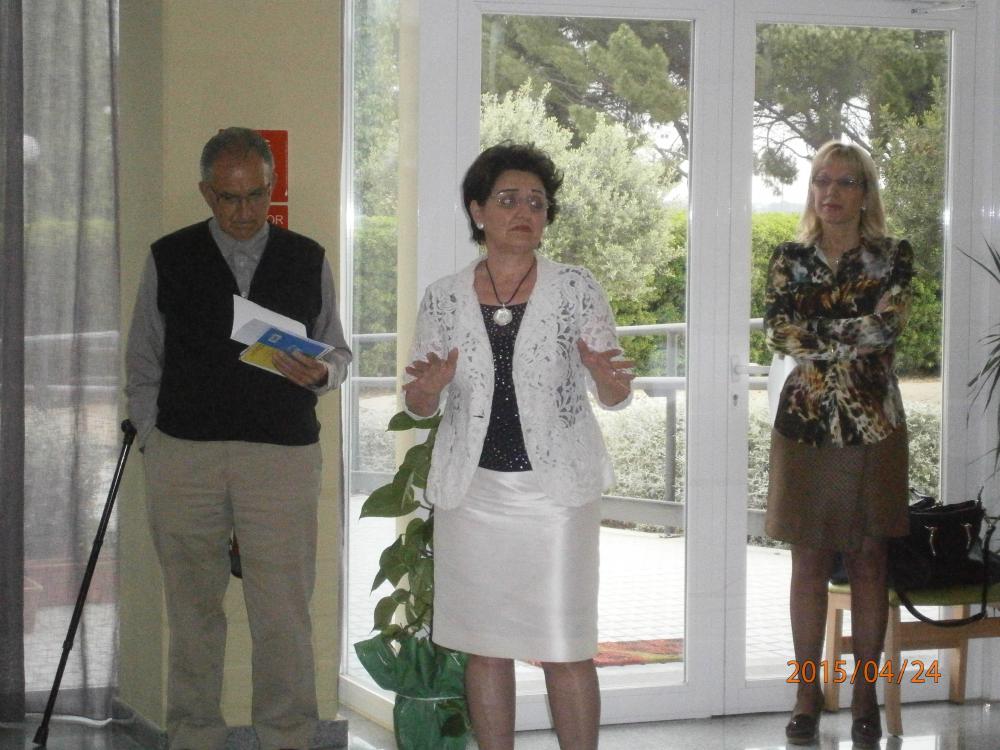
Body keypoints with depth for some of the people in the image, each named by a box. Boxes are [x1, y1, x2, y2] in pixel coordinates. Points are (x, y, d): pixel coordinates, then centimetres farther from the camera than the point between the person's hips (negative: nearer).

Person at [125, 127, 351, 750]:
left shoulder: (307, 260, 9)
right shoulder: (170, 258, 7)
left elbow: (339, 353, 15)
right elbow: (143, 361, 12)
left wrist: (321, 373, -7)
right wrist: (153, 439, 3)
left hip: (284, 457, 0)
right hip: (183, 457, 0)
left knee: (284, 612, -4)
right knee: (193, 608, 6)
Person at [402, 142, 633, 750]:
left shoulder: (575, 288, -1)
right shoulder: (445, 297, 3)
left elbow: (616, 393, 0)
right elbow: (420, 406, 8)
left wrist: (607, 377, -24)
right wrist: (428, 390, -15)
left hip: (555, 489, -2)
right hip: (473, 490, 2)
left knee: (566, 649, -1)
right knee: (486, 647, 8)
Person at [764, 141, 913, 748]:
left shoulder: (893, 257, 1)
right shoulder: (790, 259, 5)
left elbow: (889, 325, -15)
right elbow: (780, 332, -9)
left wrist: (816, 333, -11)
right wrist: (855, 331, -12)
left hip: (874, 424, -1)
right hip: (806, 423, 1)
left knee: (870, 559, 4)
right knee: (809, 560, 5)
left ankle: (866, 693, 13)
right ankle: (808, 692, 13)